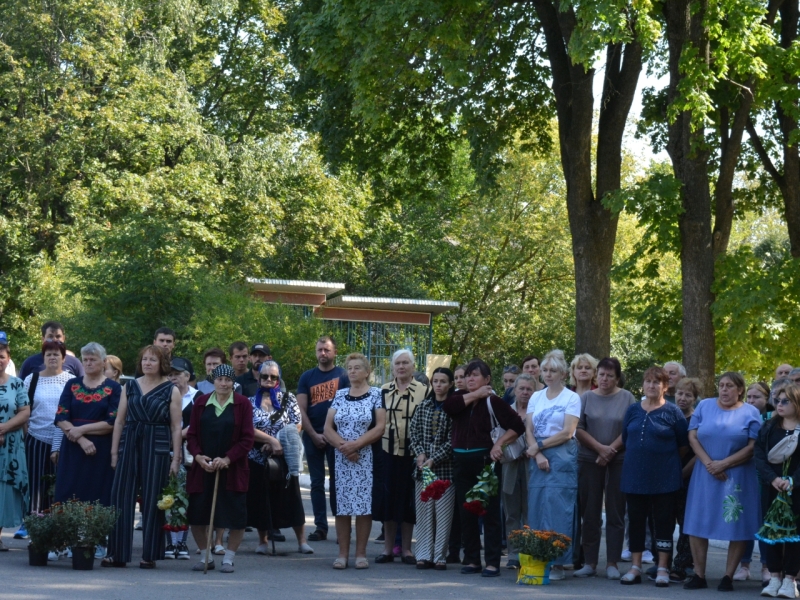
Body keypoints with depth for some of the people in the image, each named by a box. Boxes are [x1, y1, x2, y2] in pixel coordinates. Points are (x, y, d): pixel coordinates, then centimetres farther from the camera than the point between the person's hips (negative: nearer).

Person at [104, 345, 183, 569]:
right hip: (130, 445, 3)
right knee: (121, 498, 0)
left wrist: (176, 458, -5)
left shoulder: (171, 391, 2)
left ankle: (150, 555, 7)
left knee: (152, 501, 0)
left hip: (157, 449, -3)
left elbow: (176, 427, 0)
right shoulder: (130, 386, 10)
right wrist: (114, 452, 5)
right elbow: (119, 421, 10)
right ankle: (117, 553, 6)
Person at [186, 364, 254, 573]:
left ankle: (229, 559, 13)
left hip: (232, 469, -2)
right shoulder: (201, 403, 6)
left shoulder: (243, 404, -2)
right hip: (202, 468, 2)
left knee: (235, 517, -2)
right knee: (197, 516, 3)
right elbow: (192, 435, 7)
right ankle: (205, 557, 20)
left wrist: (227, 458, -16)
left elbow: (247, 439, -5)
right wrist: (198, 456, -11)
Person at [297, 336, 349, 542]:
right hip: (312, 435, 2)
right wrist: (314, 435, -5)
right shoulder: (307, 377, 8)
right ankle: (320, 526, 7)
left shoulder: (343, 376, 2)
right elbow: (301, 410, 5)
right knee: (317, 482, 4)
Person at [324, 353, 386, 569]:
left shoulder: (376, 395, 1)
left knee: (364, 504, -2)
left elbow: (380, 427, -8)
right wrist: (342, 445, -11)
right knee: (341, 504, 1)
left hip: (367, 458, -3)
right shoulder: (339, 395, 11)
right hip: (341, 458, 3)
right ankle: (343, 553, 7)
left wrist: (356, 444, -16)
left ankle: (361, 553, 4)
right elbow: (328, 427, 6)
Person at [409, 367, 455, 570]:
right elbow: (413, 432, 9)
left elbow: (453, 440, -7)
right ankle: (424, 555, 8)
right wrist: (420, 454, -6)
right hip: (422, 467, 4)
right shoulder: (423, 407, 10)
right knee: (423, 511, 4)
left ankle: (440, 556, 4)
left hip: (445, 467, -4)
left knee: (443, 513, -1)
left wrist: (434, 459, -12)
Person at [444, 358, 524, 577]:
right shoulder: (460, 397, 10)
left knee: (490, 513, -3)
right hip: (461, 462, 5)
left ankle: (493, 563, -2)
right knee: (466, 514, 8)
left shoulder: (493, 401, -4)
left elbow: (518, 426, -5)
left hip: (484, 460, -5)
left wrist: (499, 444, -12)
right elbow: (448, 406, -12)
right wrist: (474, 395, -8)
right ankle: (471, 560, 16)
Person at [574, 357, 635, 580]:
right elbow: (578, 429, 0)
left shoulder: (627, 398, 2)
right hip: (589, 460, 1)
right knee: (590, 513, 3)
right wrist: (600, 448, -12)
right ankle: (590, 563, 7)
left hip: (618, 461, -1)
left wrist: (610, 451, -12)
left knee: (615, 513, 1)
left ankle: (612, 563, 4)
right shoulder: (586, 398, 6)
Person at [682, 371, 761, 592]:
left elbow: (753, 447, -6)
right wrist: (708, 463, -12)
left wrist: (723, 464, -14)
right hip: (705, 474, 2)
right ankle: (699, 575, 7)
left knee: (737, 526, -2)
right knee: (697, 524, 0)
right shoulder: (704, 406, 8)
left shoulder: (750, 413, 1)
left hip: (737, 477, -2)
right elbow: (693, 437, 1)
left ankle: (728, 577, 6)